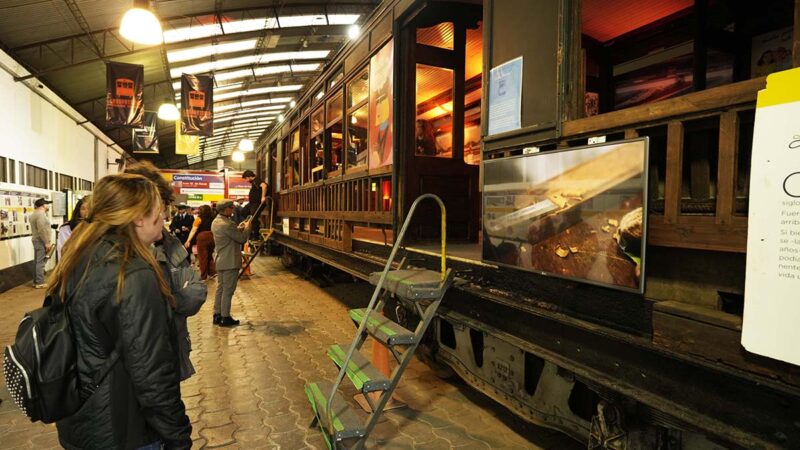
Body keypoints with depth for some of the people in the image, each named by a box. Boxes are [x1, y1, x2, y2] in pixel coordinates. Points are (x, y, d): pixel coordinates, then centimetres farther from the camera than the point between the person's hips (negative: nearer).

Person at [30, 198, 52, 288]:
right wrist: (47, 243, -22)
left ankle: (36, 281, 21)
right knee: (41, 262, -8)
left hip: (37, 240, 11)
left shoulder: (35, 214, 17)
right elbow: (42, 230, -25)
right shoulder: (40, 214, -18)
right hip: (41, 241, -11)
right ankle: (40, 282, -6)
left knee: (37, 261, 14)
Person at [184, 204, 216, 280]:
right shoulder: (212, 219, 3)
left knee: (202, 257, 6)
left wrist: (188, 241, -14)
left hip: (202, 238, -3)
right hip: (212, 237, 4)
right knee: (210, 256, 20)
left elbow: (193, 230, -11)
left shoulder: (199, 218, -5)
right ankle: (212, 272, 12)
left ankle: (203, 276, 12)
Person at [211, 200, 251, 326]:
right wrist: (247, 227, -1)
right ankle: (225, 318, 6)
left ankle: (217, 315, 22)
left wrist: (239, 227, 9)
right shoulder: (226, 224, -22)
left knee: (220, 289, 15)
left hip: (220, 261, 10)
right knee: (228, 291, -1)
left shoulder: (216, 222, 8)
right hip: (230, 262, -9)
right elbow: (242, 239, -16)